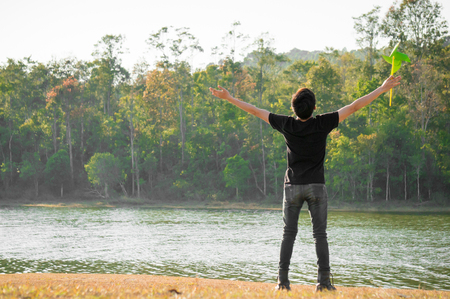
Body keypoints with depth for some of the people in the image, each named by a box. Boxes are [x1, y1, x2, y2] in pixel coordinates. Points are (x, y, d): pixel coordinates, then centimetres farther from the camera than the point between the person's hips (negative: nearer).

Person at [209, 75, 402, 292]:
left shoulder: (286, 125, -6)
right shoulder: (322, 124, -10)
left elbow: (255, 111, 2)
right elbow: (354, 107, -6)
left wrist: (228, 98, 12)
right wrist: (383, 89, -1)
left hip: (293, 186, 1)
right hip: (316, 186, -1)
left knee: (288, 233, 7)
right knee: (320, 235, 3)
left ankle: (282, 279, 1)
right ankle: (323, 280, -3)